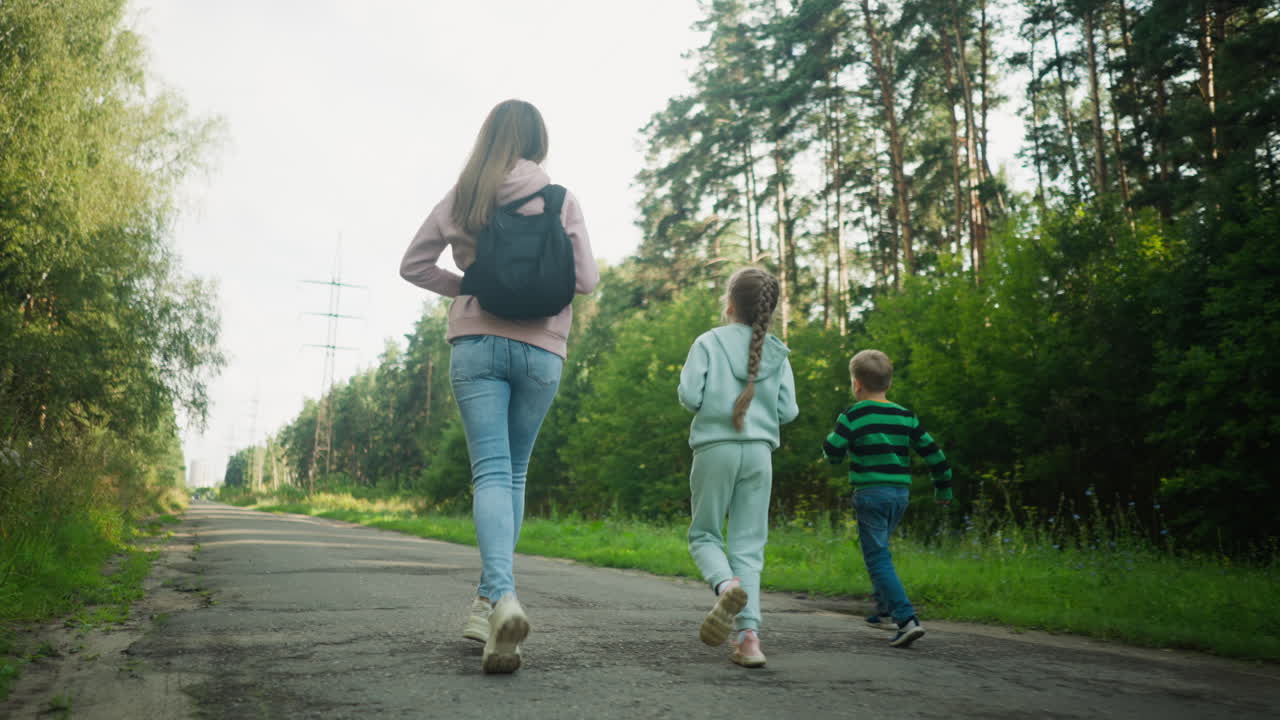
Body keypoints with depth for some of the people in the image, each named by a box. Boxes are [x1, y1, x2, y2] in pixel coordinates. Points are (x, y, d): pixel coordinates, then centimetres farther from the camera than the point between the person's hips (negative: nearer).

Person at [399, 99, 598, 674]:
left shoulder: (459, 200, 7)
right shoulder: (560, 200, 0)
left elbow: (412, 266, 12)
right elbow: (587, 280, -2)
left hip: (475, 342, 0)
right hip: (540, 348, 0)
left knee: (491, 471, -5)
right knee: (515, 472, 13)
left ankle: (502, 598, -26)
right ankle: (487, 602, 16)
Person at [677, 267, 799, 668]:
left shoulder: (709, 342, -1)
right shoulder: (778, 353, 7)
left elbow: (689, 396, -9)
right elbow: (788, 411, 3)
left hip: (715, 448, -2)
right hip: (759, 451, 3)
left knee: (704, 534, 10)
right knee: (748, 545, 6)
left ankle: (726, 585, -22)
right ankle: (749, 633, -4)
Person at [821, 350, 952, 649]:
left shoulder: (852, 416, -7)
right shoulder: (906, 416, 8)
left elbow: (832, 454, -9)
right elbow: (933, 452, 9)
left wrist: (834, 435, 13)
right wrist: (943, 488, 21)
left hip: (870, 494, -6)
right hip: (900, 494, 6)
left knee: (878, 558, -5)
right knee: (878, 550, 25)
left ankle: (906, 619, -17)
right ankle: (885, 608, 30)